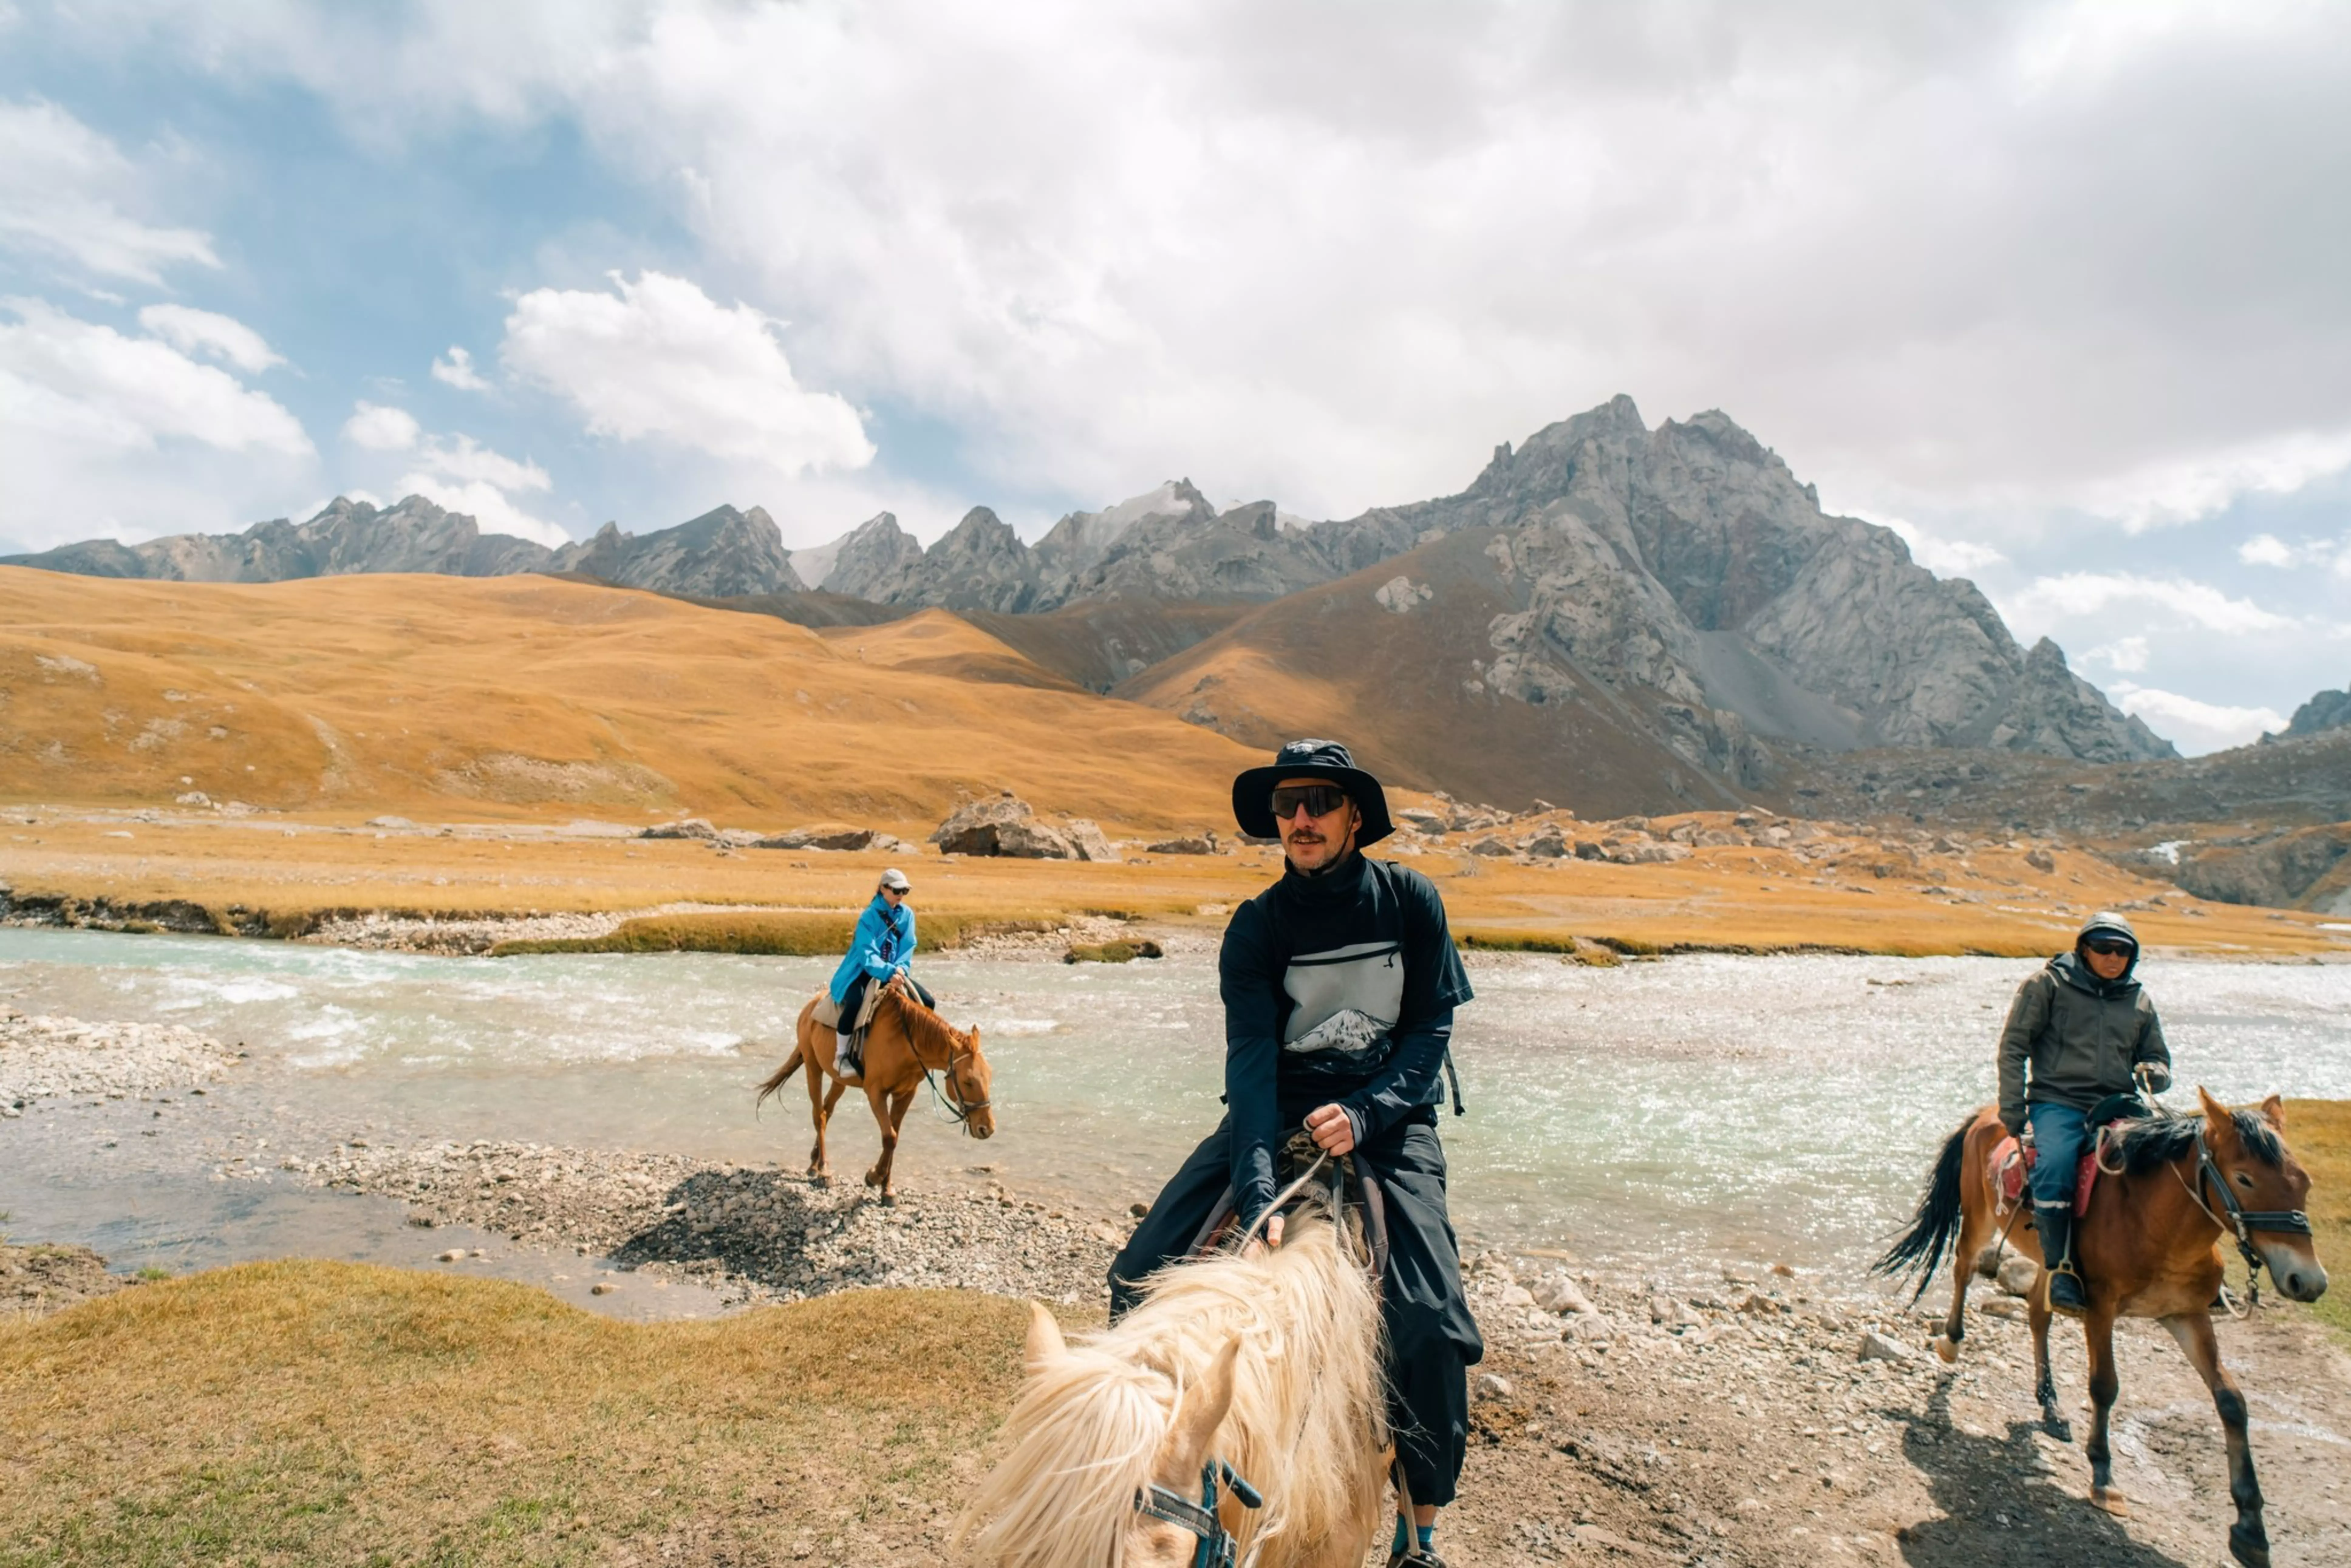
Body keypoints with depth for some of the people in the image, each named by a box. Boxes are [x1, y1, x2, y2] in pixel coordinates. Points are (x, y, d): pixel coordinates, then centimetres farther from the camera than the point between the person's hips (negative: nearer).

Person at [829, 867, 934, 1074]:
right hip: (863, 971, -6)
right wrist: (889, 972, -40)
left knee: (927, 1002, -10)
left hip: (894, 973, 6)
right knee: (855, 1003, -36)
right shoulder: (870, 916, -17)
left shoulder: (907, 914, 0)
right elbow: (868, 955, -25)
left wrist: (901, 968, -21)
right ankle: (841, 1056, -17)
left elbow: (908, 947, -1)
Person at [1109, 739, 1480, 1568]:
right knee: (1141, 1275, -11)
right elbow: (1250, 1058, -18)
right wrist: (1258, 1195, -31)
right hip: (1280, 1109, 1)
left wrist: (1365, 1113, -22)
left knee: (1429, 1321, -19)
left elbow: (1431, 1027, -5)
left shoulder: (1411, 900, -7)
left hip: (1387, 1111, -1)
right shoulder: (1258, 926, -8)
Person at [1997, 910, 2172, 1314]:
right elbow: (2013, 1046, 3)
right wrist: (2012, 1109, -5)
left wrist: (2152, 1073, 0)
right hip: (2057, 1103, -4)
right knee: (2054, 1168, -32)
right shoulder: (2048, 984, 5)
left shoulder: (2139, 1001, 18)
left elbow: (2158, 1058, 27)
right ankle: (2061, 1266, -19)